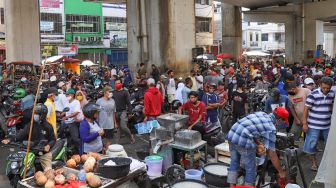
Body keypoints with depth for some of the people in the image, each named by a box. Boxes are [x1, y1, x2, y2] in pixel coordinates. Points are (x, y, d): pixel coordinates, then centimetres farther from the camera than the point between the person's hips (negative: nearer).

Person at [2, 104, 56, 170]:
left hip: (44, 152, -3)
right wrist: (10, 140, -20)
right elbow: (22, 134, -5)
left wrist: (49, 145, -22)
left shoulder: (48, 126, -2)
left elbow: (53, 139, -1)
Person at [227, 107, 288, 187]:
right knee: (251, 169, 11)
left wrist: (258, 143, 10)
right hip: (244, 141, -8)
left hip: (231, 135, 8)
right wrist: (281, 172, 8)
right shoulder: (271, 128, -2)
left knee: (234, 163, 23)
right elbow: (271, 153, -1)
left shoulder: (261, 113, 16)